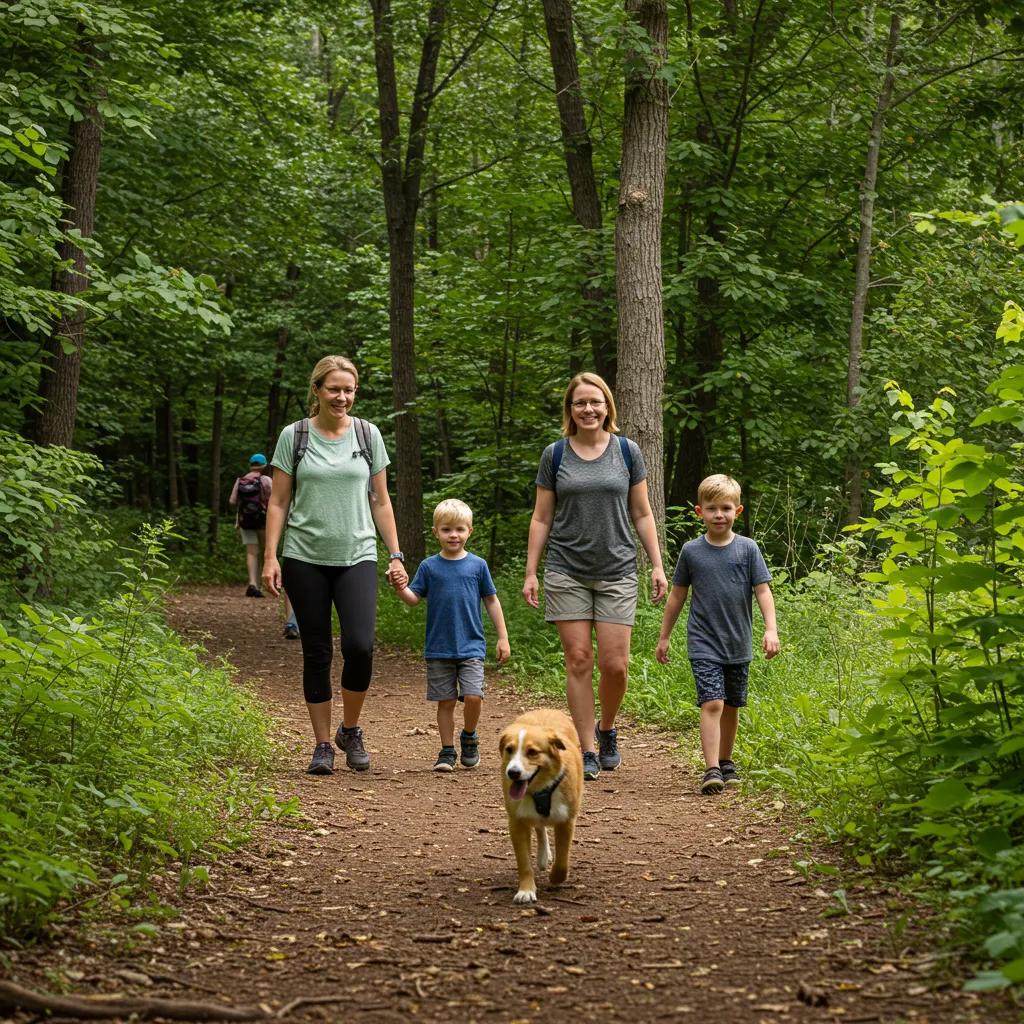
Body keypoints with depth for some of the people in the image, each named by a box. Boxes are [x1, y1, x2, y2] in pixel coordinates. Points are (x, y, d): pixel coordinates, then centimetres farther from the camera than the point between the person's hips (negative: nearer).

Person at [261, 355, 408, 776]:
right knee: (316, 653, 2)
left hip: (356, 557, 0)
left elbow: (380, 501, 10)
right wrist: (270, 557, -4)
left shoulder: (367, 434, 6)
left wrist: (396, 555, 5)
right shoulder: (294, 437, 2)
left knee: (360, 646, -15)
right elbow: (278, 502, 4)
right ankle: (322, 745, 12)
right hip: (305, 559, 0)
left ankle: (351, 730, 8)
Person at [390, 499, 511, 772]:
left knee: (473, 696, -13)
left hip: (471, 647, -1)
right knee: (445, 701, 5)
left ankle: (469, 737, 13)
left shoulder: (477, 565, 3)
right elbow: (414, 598, 0)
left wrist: (503, 638, 7)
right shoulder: (429, 566, 2)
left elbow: (491, 601, 9)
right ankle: (447, 751, 17)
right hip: (438, 648, 1)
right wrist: (400, 588, -22)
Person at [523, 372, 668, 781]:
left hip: (616, 573, 0)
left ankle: (607, 730, 22)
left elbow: (641, 514, 9)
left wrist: (657, 565, 3)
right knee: (578, 661, -3)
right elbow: (541, 518, 7)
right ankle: (587, 751, 5)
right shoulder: (555, 455, 5)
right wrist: (531, 572, 2)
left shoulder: (627, 452, 5)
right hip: (567, 573, 0)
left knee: (614, 664, -6)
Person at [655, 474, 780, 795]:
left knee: (731, 707, 13)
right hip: (703, 644, -2)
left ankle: (725, 762, 30)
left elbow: (763, 591, -1)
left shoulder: (747, 548, 0)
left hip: (739, 645, 2)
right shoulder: (691, 551, 1)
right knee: (712, 703, -14)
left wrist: (770, 629, -13)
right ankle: (712, 770, -18)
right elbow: (677, 595, 10)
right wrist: (664, 636, 13)